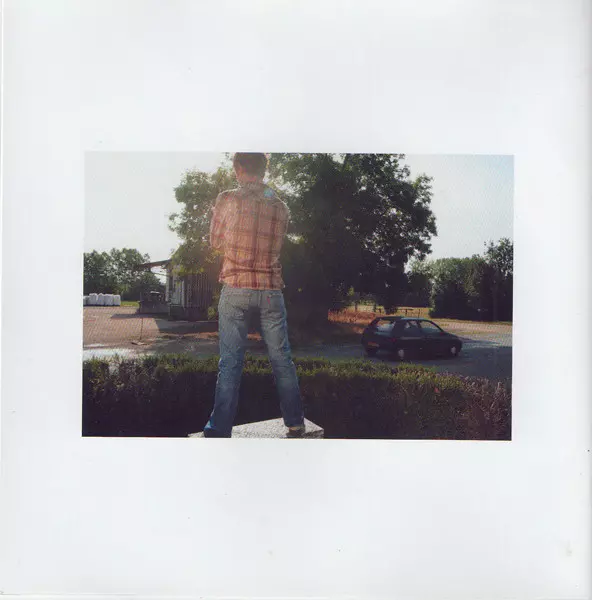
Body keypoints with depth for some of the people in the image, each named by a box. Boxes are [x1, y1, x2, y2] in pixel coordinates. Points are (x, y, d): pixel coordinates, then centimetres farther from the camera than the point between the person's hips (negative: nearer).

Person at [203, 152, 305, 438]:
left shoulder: (228, 200, -3)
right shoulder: (280, 206, 7)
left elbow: (216, 242, 9)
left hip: (236, 289, -2)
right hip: (271, 289, 3)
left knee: (230, 363, 0)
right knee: (282, 359, 9)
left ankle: (219, 430, 4)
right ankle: (295, 424, 19)